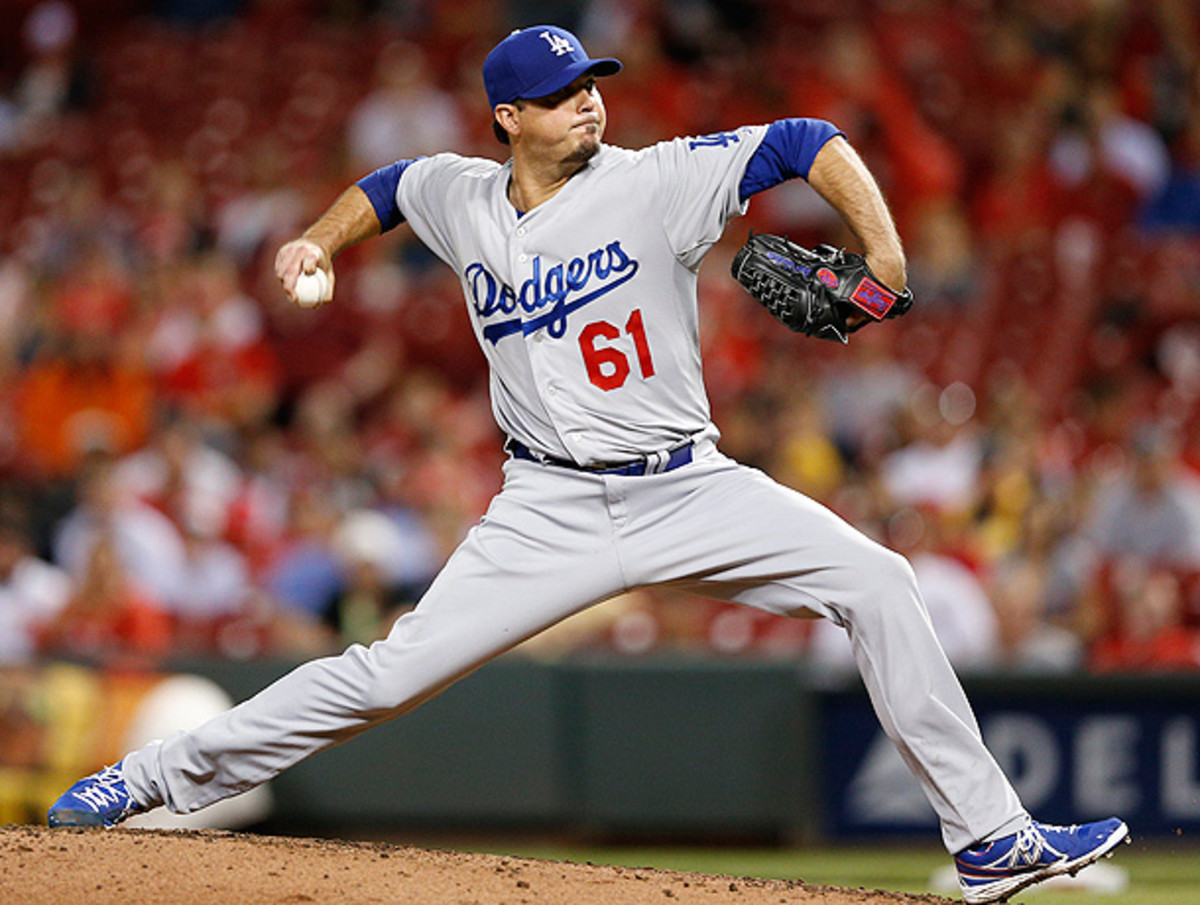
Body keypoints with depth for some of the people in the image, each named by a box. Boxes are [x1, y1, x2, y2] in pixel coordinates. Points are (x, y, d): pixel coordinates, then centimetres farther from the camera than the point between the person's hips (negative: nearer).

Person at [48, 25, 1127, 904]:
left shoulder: (654, 184, -8)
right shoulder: (463, 198, 3)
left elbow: (805, 143, -10)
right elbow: (392, 185, 27)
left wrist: (883, 248, -22)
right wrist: (322, 242, 12)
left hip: (691, 492, 0)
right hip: (553, 506, 1)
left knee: (875, 582, -14)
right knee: (390, 672, -9)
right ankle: (153, 777, 3)